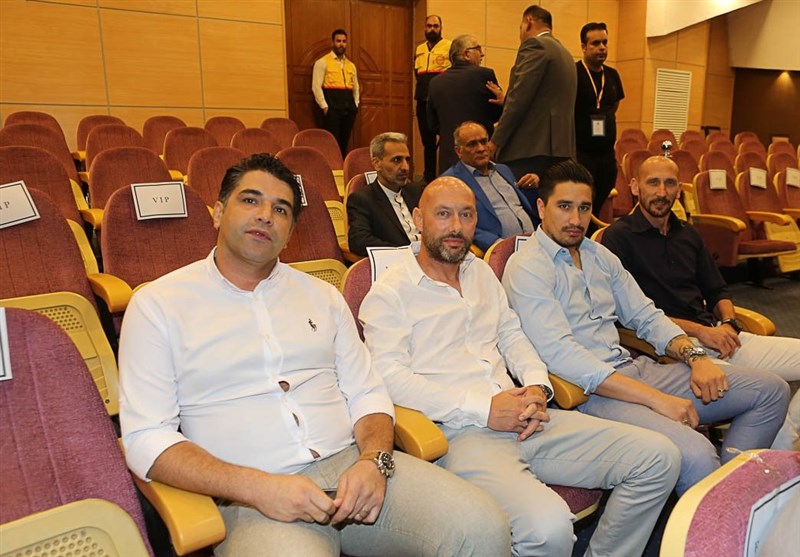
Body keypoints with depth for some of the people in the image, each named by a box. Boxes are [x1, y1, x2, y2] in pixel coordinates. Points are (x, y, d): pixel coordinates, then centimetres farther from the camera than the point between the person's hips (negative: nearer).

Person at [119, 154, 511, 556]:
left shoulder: (321, 295, 15)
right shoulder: (156, 305, 3)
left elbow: (367, 395, 13)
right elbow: (146, 438, -3)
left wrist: (374, 461, -9)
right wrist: (257, 488, -17)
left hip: (352, 464, 3)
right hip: (253, 498, -2)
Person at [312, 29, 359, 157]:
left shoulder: (351, 65, 20)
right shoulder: (322, 62, 2)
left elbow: (355, 88, 25)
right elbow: (316, 87, -5)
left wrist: (355, 105, 12)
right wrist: (324, 106, -12)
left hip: (348, 109, 5)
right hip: (332, 108, -5)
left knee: (344, 143, 7)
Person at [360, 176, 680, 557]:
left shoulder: (482, 272, 20)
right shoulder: (390, 293, -2)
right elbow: (389, 376, -13)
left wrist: (536, 386, 1)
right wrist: (484, 410, -16)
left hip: (524, 420, 7)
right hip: (460, 433, -7)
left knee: (659, 458, -2)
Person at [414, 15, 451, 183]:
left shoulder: (449, 47, 0)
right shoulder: (419, 49, 18)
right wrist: (421, 87, 11)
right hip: (423, 102, 6)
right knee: (427, 141, 11)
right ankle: (429, 178, 18)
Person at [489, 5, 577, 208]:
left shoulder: (534, 45, -4)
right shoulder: (565, 54, 22)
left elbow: (519, 97, -14)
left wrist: (496, 141, -11)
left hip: (531, 149, -9)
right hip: (560, 149, 9)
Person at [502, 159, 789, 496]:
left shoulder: (598, 254, 16)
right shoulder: (527, 268, -10)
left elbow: (646, 316, 19)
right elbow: (562, 356, -21)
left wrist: (694, 355, -1)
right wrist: (655, 398, -22)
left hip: (634, 368, 9)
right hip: (589, 392, -8)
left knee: (771, 389, 5)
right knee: (694, 453, -31)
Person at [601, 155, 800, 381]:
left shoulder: (688, 234, 18)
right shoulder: (617, 236, -5)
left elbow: (718, 291, 24)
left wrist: (729, 324, 2)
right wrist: (699, 331, -13)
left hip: (713, 332, 8)